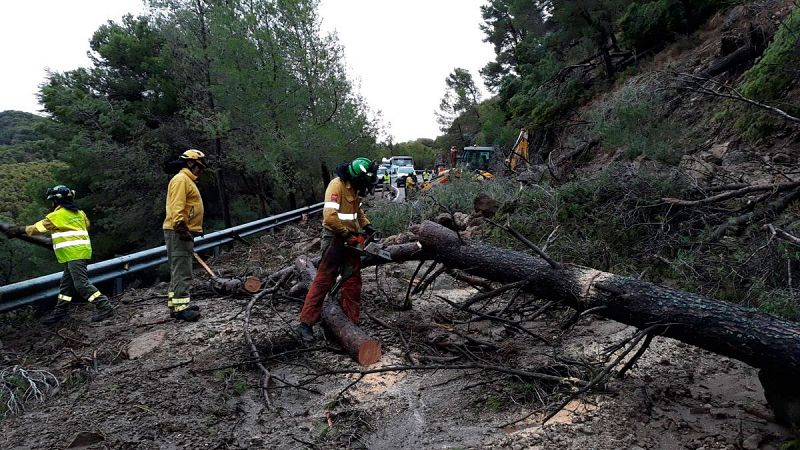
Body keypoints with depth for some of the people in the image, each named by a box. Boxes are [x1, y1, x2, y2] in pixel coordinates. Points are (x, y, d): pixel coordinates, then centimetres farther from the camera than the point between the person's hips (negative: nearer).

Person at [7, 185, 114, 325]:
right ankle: (60, 312, 21)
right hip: (82, 251, 9)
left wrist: (20, 230, 17)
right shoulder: (79, 212, 15)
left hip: (74, 254, -9)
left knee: (82, 284, -11)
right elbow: (87, 225, 27)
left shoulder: (58, 215, -7)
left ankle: (105, 306, -16)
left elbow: (39, 227, 3)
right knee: (66, 283, 14)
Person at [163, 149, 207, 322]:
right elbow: (176, 207, -22)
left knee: (178, 271, 15)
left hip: (184, 233, 11)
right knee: (182, 272, -11)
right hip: (179, 233, -11)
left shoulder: (188, 181, 23)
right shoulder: (181, 179, -10)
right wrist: (182, 229, -29)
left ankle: (174, 304, 22)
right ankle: (180, 307, -9)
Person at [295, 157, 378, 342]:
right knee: (324, 280, -5)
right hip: (335, 238, -8)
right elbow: (330, 217, -29)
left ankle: (350, 320, 18)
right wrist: (348, 233, -21)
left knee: (353, 280, 9)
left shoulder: (354, 187, 7)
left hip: (350, 239, 8)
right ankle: (306, 323, 2)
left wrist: (366, 225, 6)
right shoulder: (337, 185, -20)